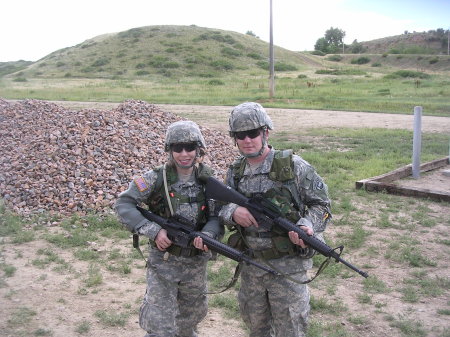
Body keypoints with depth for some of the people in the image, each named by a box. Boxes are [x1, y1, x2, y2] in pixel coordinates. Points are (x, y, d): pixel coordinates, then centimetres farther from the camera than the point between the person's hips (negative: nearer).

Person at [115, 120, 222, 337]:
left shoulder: (207, 181, -3)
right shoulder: (157, 179, -12)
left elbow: (216, 217, -3)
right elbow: (124, 204, -13)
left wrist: (207, 235, -24)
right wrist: (153, 231, -21)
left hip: (196, 263, 4)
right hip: (163, 262, -3)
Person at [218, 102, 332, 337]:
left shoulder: (293, 166, -11)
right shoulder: (235, 172, 3)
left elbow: (321, 204, -6)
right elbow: (219, 207, 7)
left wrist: (308, 225, -26)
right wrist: (232, 212, -17)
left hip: (287, 267, -5)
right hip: (251, 265, 5)